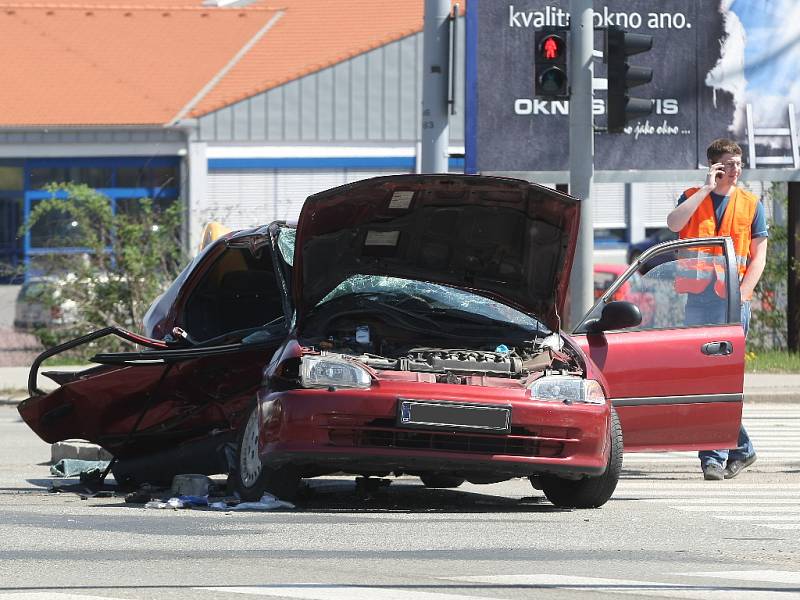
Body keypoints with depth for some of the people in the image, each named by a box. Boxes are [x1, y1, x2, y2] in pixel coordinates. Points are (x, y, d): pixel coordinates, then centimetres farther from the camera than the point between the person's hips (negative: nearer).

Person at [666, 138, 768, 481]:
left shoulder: (751, 205, 8)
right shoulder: (693, 198, 10)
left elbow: (759, 256, 5)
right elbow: (674, 223, -11)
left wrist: (742, 294, -9)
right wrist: (707, 189, -10)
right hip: (699, 297, 3)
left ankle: (714, 456, -7)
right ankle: (741, 448, 13)